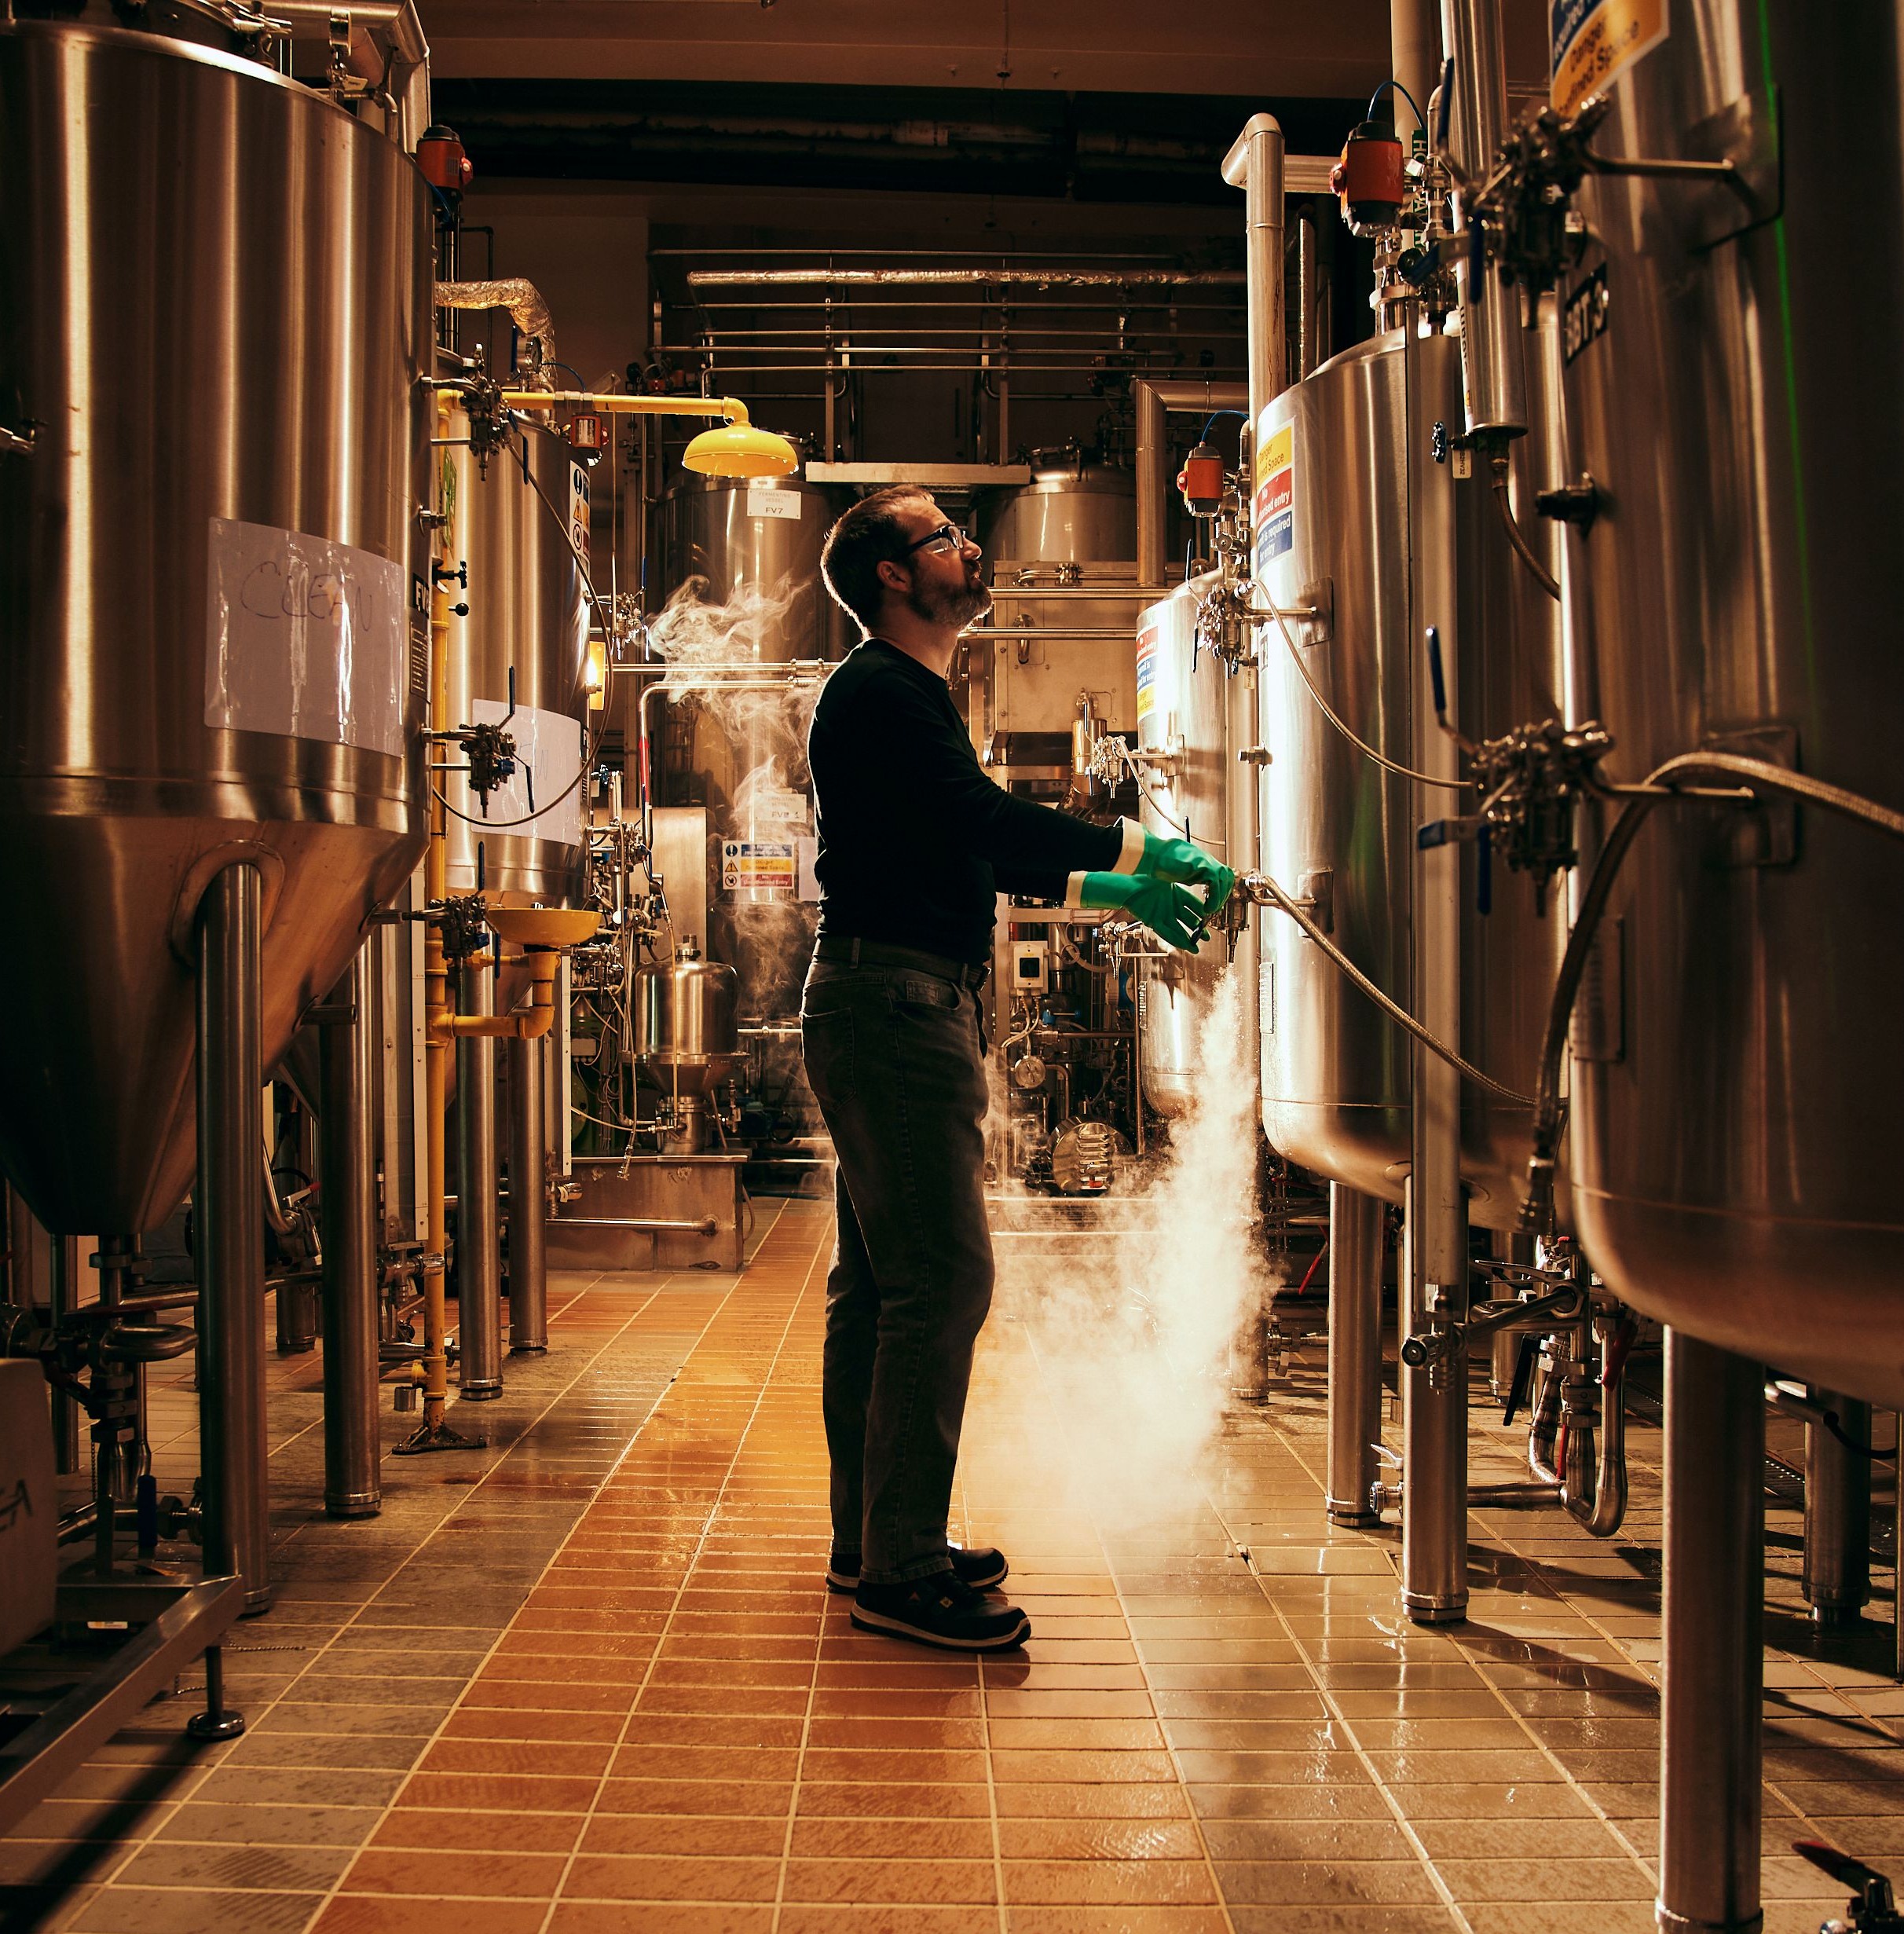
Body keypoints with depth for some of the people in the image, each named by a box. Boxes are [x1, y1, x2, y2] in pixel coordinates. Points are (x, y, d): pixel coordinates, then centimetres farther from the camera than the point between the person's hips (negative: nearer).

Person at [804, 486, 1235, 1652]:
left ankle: (872, 1538, 21)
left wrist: (1110, 888, 17)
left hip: (904, 1006, 11)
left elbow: (976, 852, 25)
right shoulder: (879, 693, -10)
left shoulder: (910, 697, 24)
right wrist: (1139, 854, -17)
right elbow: (982, 821, -22)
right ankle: (904, 1571, -7)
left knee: (881, 1281, 12)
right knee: (941, 1275, -12)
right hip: (897, 999, -11)